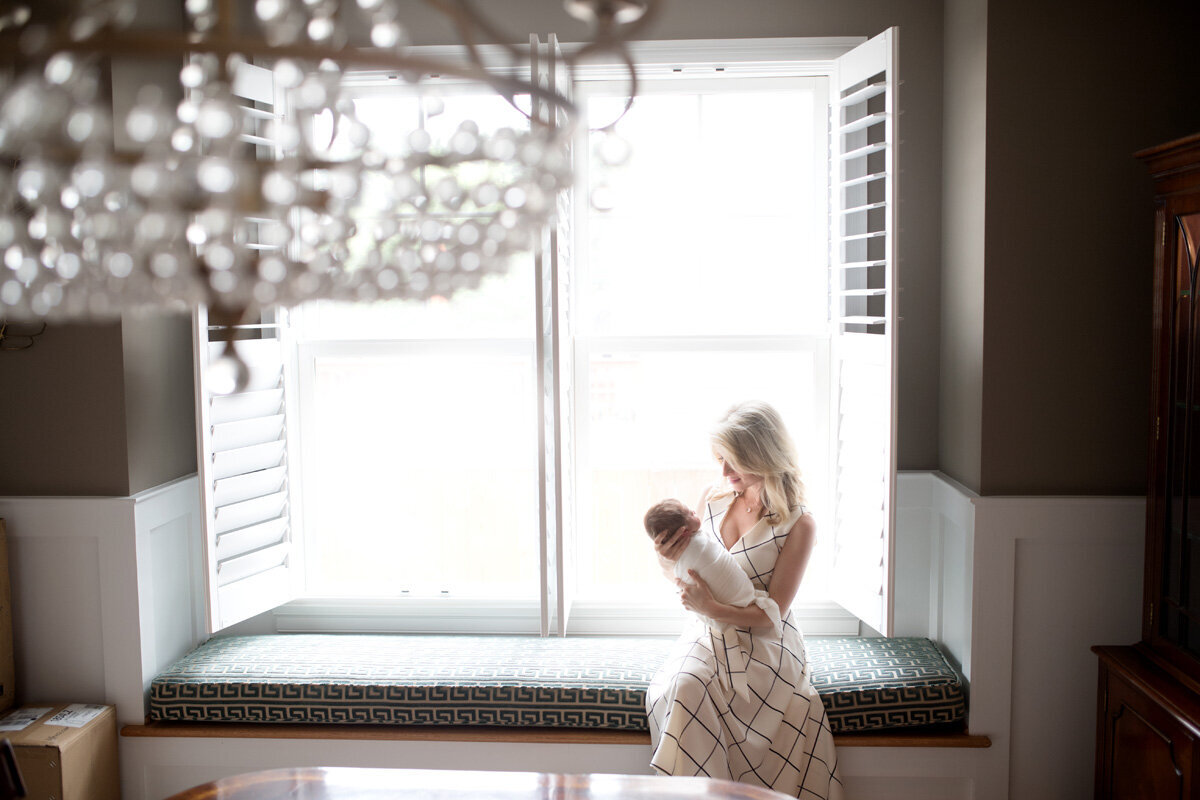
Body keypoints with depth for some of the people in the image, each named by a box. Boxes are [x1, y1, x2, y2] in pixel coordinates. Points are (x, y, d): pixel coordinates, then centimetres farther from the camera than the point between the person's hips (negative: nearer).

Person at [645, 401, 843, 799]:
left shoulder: (798, 524, -9)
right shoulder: (713, 498, 5)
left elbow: (771, 614, -11)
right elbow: (689, 582, 14)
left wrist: (711, 608, -28)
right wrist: (670, 559, -10)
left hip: (764, 645, -4)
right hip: (707, 634, 4)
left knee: (688, 691, -30)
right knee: (679, 687, -29)